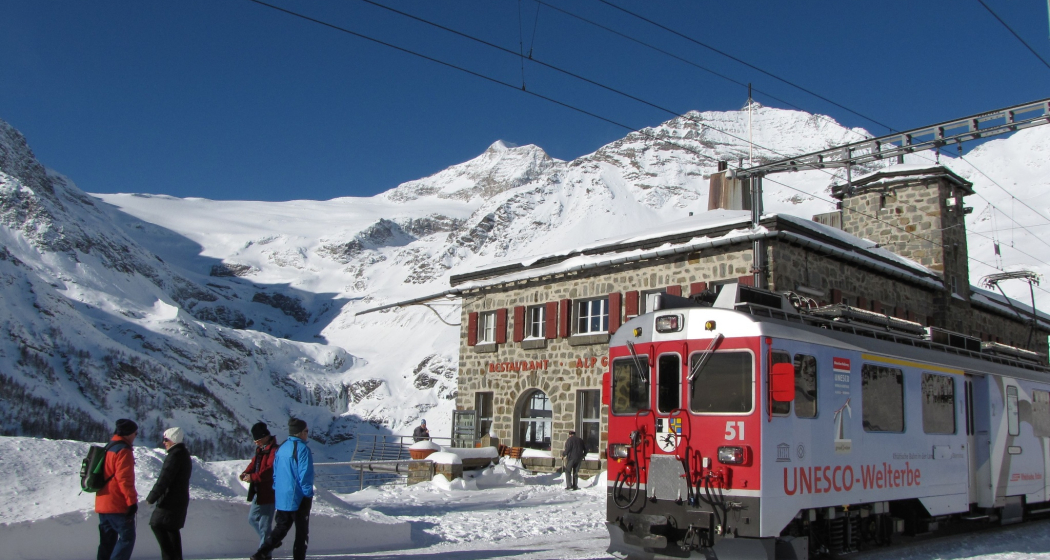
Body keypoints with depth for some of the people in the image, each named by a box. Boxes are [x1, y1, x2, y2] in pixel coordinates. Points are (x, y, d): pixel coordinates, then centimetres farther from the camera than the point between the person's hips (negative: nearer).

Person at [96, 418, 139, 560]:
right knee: (127, 537, -6)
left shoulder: (108, 449, 17)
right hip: (118, 505, -9)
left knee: (107, 540, 12)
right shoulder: (123, 451, -12)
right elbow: (124, 479, -19)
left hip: (103, 503, 9)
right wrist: (132, 501, -17)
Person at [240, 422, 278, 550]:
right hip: (258, 492, 10)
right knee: (253, 519, 19)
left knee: (264, 525, -1)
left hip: (268, 493, -10)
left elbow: (270, 470, -28)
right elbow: (254, 463, 16)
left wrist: (253, 477, -31)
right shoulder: (260, 449, 14)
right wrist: (246, 473, -4)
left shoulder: (274, 450, -18)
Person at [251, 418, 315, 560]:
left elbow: (275, 472, 14)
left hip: (281, 498, 7)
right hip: (298, 499, -7)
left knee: (280, 528, 15)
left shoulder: (281, 448, 9)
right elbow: (305, 474, -17)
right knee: (302, 532, 6)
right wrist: (308, 494, -9)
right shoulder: (302, 449, -15)